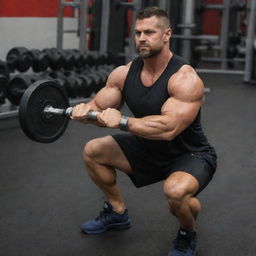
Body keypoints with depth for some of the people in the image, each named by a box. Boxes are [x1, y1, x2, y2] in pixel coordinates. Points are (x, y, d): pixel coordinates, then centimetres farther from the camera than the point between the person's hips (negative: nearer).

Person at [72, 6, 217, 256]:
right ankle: (117, 212, 22)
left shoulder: (185, 78, -29)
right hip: (149, 148, 7)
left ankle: (187, 236, -2)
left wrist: (122, 121, -43)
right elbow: (99, 107, -4)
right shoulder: (125, 73, -9)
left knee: (175, 190, -38)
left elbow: (168, 129, -39)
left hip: (190, 154, -7)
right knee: (92, 151, 3)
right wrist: (85, 110, -28)